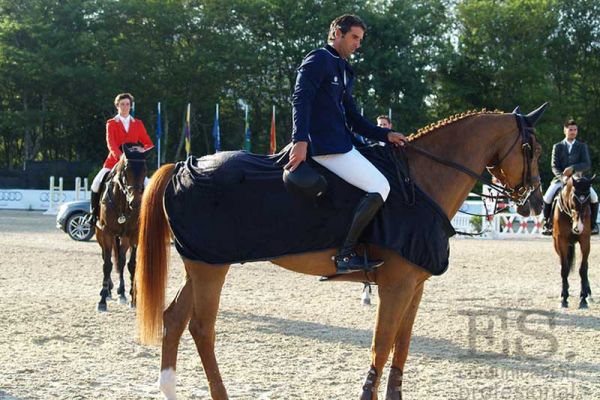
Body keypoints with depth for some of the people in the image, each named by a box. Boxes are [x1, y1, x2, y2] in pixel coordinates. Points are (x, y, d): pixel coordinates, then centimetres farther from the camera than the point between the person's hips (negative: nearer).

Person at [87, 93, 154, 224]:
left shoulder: (138, 124, 10)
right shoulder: (111, 123, 3)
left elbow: (149, 143, 7)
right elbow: (111, 143, -13)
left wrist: (142, 149, -18)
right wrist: (120, 156, -31)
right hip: (114, 161, -2)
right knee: (97, 183, -20)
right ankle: (94, 212, -3)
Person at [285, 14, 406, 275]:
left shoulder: (344, 70, 24)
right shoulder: (319, 59, -5)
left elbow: (353, 119, 23)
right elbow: (301, 99, -18)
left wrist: (385, 135, 10)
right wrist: (300, 140, -30)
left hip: (340, 143, 10)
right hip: (325, 146, -10)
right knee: (380, 187, -17)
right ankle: (345, 255, -17)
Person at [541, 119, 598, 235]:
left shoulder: (582, 146, 7)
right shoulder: (557, 147, 6)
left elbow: (587, 164, -5)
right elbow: (554, 167, -3)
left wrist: (573, 168, -22)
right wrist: (562, 177, -23)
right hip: (560, 179, 0)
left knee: (593, 197, -22)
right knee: (547, 198, -25)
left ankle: (592, 224, -4)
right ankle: (547, 224, -6)